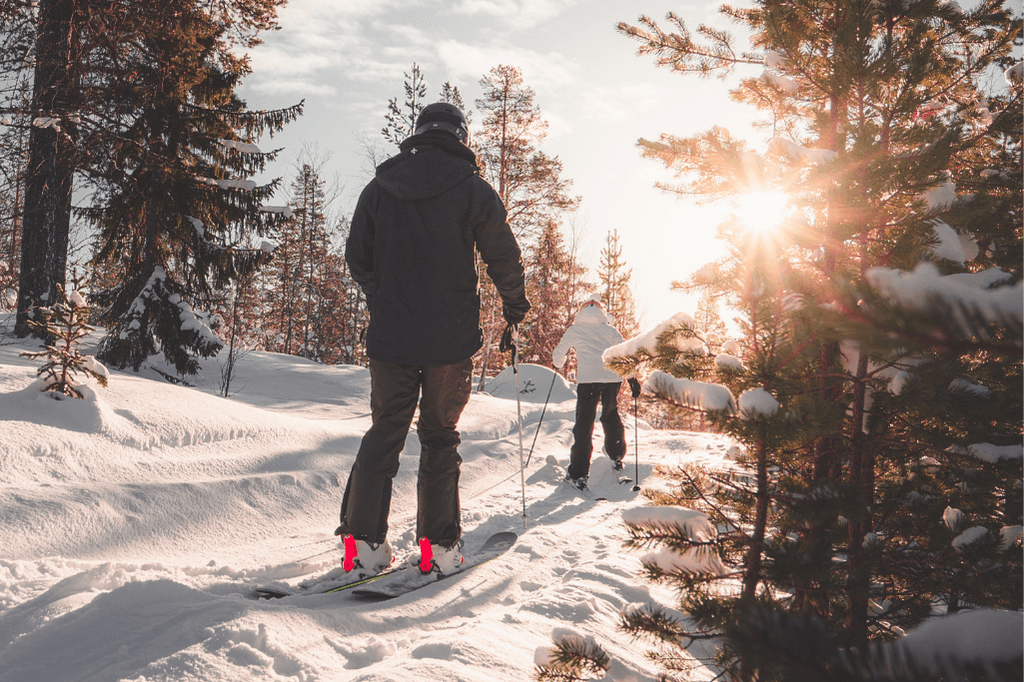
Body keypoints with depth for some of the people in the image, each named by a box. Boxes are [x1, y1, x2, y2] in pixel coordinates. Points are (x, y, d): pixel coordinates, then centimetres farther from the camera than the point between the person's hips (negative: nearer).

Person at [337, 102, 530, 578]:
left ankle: (362, 543, 5)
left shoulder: (379, 187, 6)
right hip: (452, 338, -2)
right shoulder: (472, 189, -3)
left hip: (390, 335, 2)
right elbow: (504, 258, 1)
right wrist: (515, 304, 19)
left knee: (383, 434, 10)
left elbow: (357, 258, 11)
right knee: (440, 437, 8)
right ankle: (438, 546, 9)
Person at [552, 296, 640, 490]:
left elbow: (558, 354, 18)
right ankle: (616, 456, 37)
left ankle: (578, 473, -5)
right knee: (611, 416, 27)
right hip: (613, 378, 3)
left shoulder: (574, 330, 12)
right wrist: (631, 377, 5)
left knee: (584, 424, -1)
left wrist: (559, 365, 39)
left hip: (587, 379, -3)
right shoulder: (610, 330, 16)